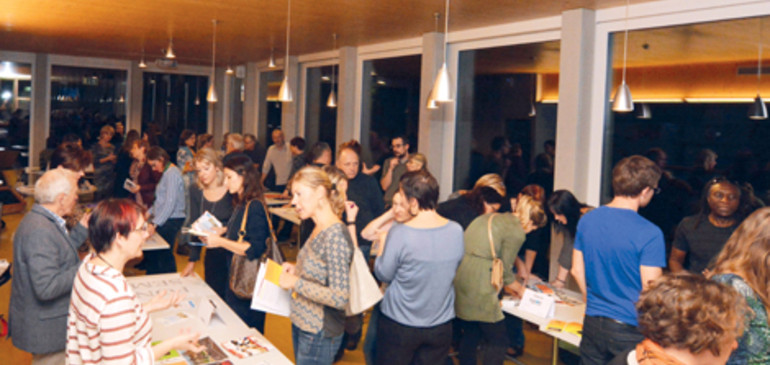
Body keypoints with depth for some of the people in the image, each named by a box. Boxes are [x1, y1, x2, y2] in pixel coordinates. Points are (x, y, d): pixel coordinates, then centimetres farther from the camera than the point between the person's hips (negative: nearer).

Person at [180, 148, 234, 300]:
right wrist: (192, 260, 3)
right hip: (212, 254, 4)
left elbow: (240, 225, -8)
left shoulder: (231, 191, -12)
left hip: (234, 254, -4)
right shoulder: (196, 191, 2)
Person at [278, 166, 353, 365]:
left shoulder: (336, 235, -24)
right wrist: (296, 270, 2)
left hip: (319, 334, -9)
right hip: (301, 324, 9)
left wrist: (296, 283, -22)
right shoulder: (318, 229, 4)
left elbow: (339, 297, -28)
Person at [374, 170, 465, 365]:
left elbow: (383, 274, -12)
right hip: (441, 326, 4)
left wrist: (382, 245, 5)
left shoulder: (400, 233, -23)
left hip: (399, 326, -3)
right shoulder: (457, 231, -9)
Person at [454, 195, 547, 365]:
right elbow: (505, 272, -2)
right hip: (478, 289, -8)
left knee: (470, 335, 21)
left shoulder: (489, 217, 20)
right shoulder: (516, 232, -5)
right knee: (498, 341, 6)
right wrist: (519, 290, 18)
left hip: (457, 279, 8)